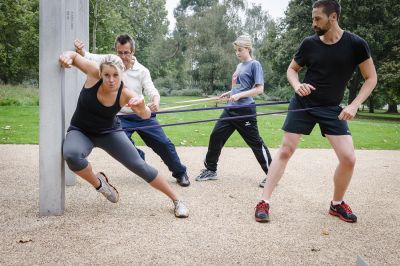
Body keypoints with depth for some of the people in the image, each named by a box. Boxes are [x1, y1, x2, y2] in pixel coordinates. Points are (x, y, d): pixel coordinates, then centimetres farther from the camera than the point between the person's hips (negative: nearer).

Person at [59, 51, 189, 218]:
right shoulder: (94, 73, -22)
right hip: (80, 131, 0)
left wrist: (142, 108, -60)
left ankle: (176, 201, 9)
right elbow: (74, 55, -7)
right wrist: (66, 56, -31)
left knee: (139, 166, -8)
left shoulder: (125, 94, -23)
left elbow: (146, 115, -36)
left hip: (109, 132, 0)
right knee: (71, 155, -35)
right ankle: (98, 183, -2)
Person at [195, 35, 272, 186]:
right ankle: (210, 170, 17)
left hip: (245, 111, -8)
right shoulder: (239, 66, 16)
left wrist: (239, 95, -20)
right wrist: (229, 94, 12)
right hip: (230, 109, 8)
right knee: (215, 136, 6)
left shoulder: (254, 65, -7)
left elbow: (259, 89, -14)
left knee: (255, 142, -2)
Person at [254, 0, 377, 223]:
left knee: (349, 158, -9)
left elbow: (371, 78, -3)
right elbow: (292, 69, 9)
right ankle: (264, 202, 2)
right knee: (285, 151, -4)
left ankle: (337, 204, 15)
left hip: (332, 109, 0)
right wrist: (297, 85, -14)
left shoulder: (356, 44, -11)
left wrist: (354, 105, -15)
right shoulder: (309, 43, -6)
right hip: (303, 104, 0)